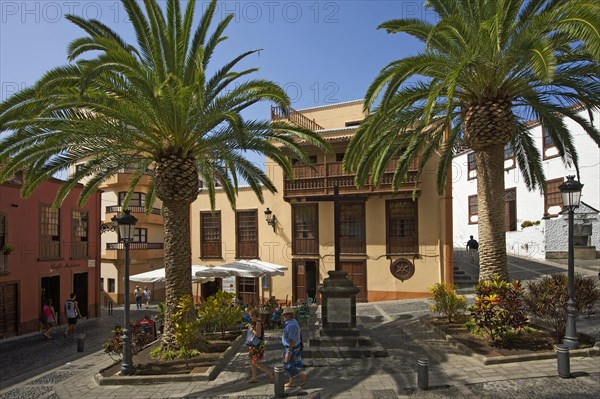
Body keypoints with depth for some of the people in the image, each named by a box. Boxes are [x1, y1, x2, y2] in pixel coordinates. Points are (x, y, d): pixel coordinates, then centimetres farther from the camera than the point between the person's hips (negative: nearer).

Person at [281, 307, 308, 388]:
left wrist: (288, 352, -27)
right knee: (290, 364, 17)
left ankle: (303, 375, 11)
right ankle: (291, 383, 28)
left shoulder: (291, 325, -29)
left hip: (291, 348, -10)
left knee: (287, 366, 2)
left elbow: (292, 340, -30)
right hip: (292, 346, 10)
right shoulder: (292, 322, 3)